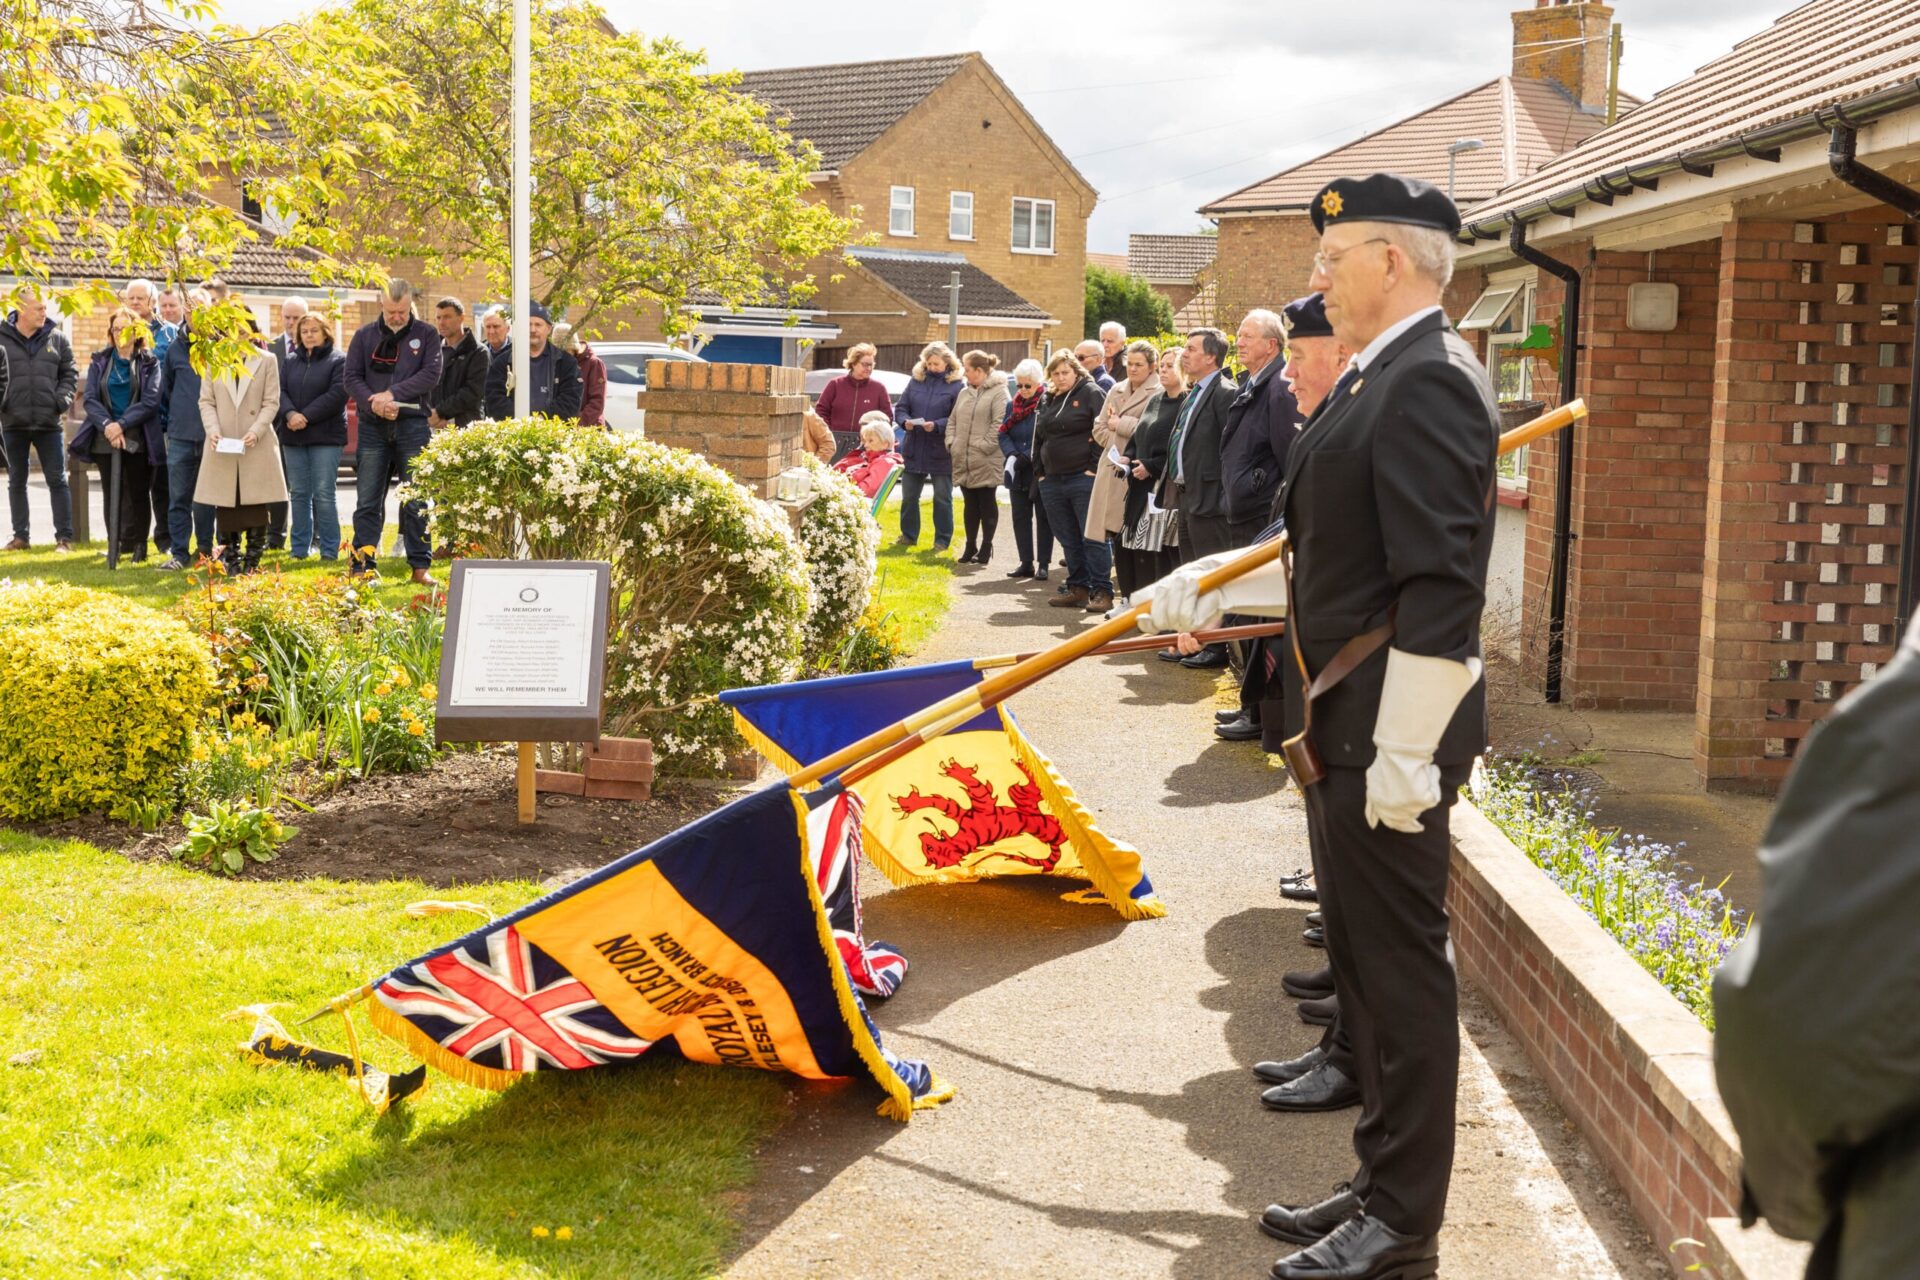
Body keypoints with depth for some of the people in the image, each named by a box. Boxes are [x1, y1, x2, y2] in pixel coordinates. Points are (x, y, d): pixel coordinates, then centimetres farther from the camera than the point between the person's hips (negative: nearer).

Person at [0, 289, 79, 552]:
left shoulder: (56, 338, 2)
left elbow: (70, 373, 6)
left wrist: (62, 400, -8)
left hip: (48, 422, 0)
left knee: (57, 480, 1)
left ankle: (64, 536, 5)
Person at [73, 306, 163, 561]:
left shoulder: (149, 363, 2)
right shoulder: (99, 361, 8)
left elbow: (150, 401, -8)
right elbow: (91, 399, 0)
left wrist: (122, 425, -17)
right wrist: (107, 425, -17)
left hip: (137, 439, -2)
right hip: (105, 439, 2)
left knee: (137, 493, 4)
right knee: (112, 494, 6)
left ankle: (137, 545, 12)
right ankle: (115, 545, 11)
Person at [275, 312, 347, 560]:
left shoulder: (338, 360, -1)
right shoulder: (290, 361, 15)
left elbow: (337, 393, -12)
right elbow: (280, 391, 5)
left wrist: (305, 416, -16)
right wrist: (290, 414, -16)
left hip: (326, 436, -5)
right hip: (293, 436, 5)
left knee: (324, 494, -5)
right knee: (298, 493, 7)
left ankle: (329, 549, 1)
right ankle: (299, 548, 13)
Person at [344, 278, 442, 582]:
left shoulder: (426, 335, 4)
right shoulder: (365, 335, 8)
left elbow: (431, 375, -7)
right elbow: (351, 376, 3)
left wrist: (393, 394, -15)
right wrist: (374, 403, -14)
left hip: (412, 424, -2)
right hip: (373, 427, 2)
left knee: (416, 502, 0)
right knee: (367, 501, 4)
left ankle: (420, 565, 5)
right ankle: (361, 566, 8)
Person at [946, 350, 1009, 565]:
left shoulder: (998, 392, -9)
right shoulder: (964, 393, 16)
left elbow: (999, 423, -17)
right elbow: (953, 420, 20)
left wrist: (985, 446, -19)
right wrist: (951, 442, 6)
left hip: (986, 462, -7)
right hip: (963, 459, 7)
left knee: (987, 505, 2)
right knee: (969, 505, 12)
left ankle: (986, 548, 8)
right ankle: (970, 547, 19)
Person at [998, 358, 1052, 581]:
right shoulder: (1012, 405, 8)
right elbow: (1003, 434, 8)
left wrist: (1030, 458, -18)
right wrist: (1013, 455, -10)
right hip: (1018, 472, 6)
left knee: (1043, 517, 2)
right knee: (1020, 516, 8)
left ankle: (1043, 564, 7)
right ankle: (1026, 563, 16)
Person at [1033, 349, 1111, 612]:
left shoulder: (1090, 393, -4)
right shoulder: (1048, 400, 17)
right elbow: (1038, 437, 24)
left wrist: (1094, 468, -15)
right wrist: (1039, 471, 16)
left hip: (1083, 479, -7)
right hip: (1053, 480, 7)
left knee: (1092, 538, -7)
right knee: (1069, 540, 11)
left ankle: (1102, 591, -5)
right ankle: (1077, 588, 17)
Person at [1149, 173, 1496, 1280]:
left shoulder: (1429, 380, -16)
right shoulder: (1383, 377, 16)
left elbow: (1441, 586, -23)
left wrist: (1404, 752, -24)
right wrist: (1215, 588, 24)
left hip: (1390, 731, -10)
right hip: (1345, 728, 10)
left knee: (1401, 968, -1)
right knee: (1364, 961, 17)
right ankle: (1384, 1186, 29)